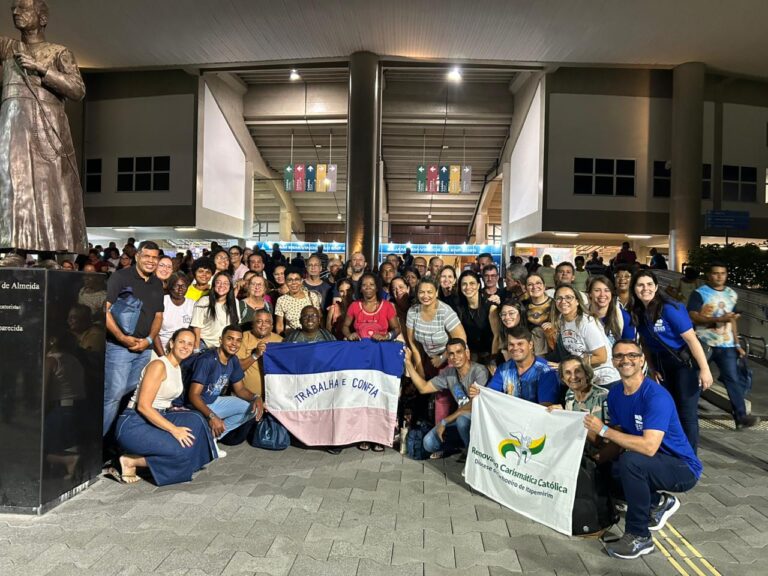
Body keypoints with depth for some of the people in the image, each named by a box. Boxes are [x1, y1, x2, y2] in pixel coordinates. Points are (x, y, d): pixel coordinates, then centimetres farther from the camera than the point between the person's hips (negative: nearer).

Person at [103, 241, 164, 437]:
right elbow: (104, 309, -11)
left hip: (145, 349, 6)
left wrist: (149, 340, -1)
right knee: (113, 395, -7)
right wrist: (122, 338, -17)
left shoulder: (157, 284, 13)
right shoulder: (120, 277, -5)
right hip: (119, 346, -6)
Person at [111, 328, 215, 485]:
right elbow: (143, 406, -22)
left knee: (194, 419, -10)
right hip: (134, 425, -8)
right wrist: (173, 429, -25)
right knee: (181, 450, -22)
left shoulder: (178, 367, 13)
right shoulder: (158, 365, -14)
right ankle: (130, 462, -7)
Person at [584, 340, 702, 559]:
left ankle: (639, 537, -14)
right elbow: (620, 437, 5)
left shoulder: (656, 396, -25)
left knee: (630, 461, -33)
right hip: (651, 465, 8)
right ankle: (659, 502, 17)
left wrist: (603, 430, -29)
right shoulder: (615, 394, -1)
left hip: (683, 468, -8)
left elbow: (649, 446, -34)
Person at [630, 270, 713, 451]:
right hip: (661, 364, 7)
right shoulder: (638, 313, -2)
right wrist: (651, 368, 6)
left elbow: (691, 339, -21)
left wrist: (705, 369, -22)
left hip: (684, 362, -7)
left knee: (687, 413, -4)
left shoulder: (669, 308, -21)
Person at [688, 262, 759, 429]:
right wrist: (719, 319, -26)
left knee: (733, 379, -4)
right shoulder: (699, 293, -8)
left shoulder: (732, 294, 10)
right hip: (703, 343, -4)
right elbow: (692, 317, -19)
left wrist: (737, 344, 12)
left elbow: (733, 320, 16)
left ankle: (741, 417, -3)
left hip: (726, 345, 4)